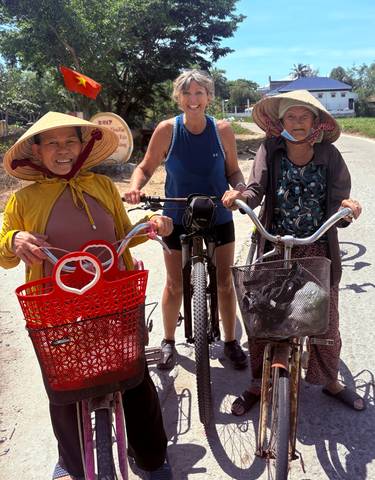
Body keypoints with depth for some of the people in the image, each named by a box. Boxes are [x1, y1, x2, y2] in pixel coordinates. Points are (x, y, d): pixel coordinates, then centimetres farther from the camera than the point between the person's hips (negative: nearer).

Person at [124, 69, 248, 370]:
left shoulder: (222, 130, -6)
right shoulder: (167, 130, -10)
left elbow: (233, 170, 3)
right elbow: (146, 167, -2)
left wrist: (242, 188, -17)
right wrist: (136, 187, -22)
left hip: (219, 217, 1)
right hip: (178, 218, -1)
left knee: (224, 282, 9)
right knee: (175, 284, 9)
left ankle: (231, 342, 29)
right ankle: (168, 342, 31)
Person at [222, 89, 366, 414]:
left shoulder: (329, 155, -3)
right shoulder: (270, 150, -3)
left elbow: (337, 205, -6)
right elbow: (257, 189, -13)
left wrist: (347, 208, -29)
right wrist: (240, 196, -35)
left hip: (318, 252, 0)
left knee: (326, 320, 9)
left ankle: (330, 381, 37)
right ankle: (259, 384, 28)